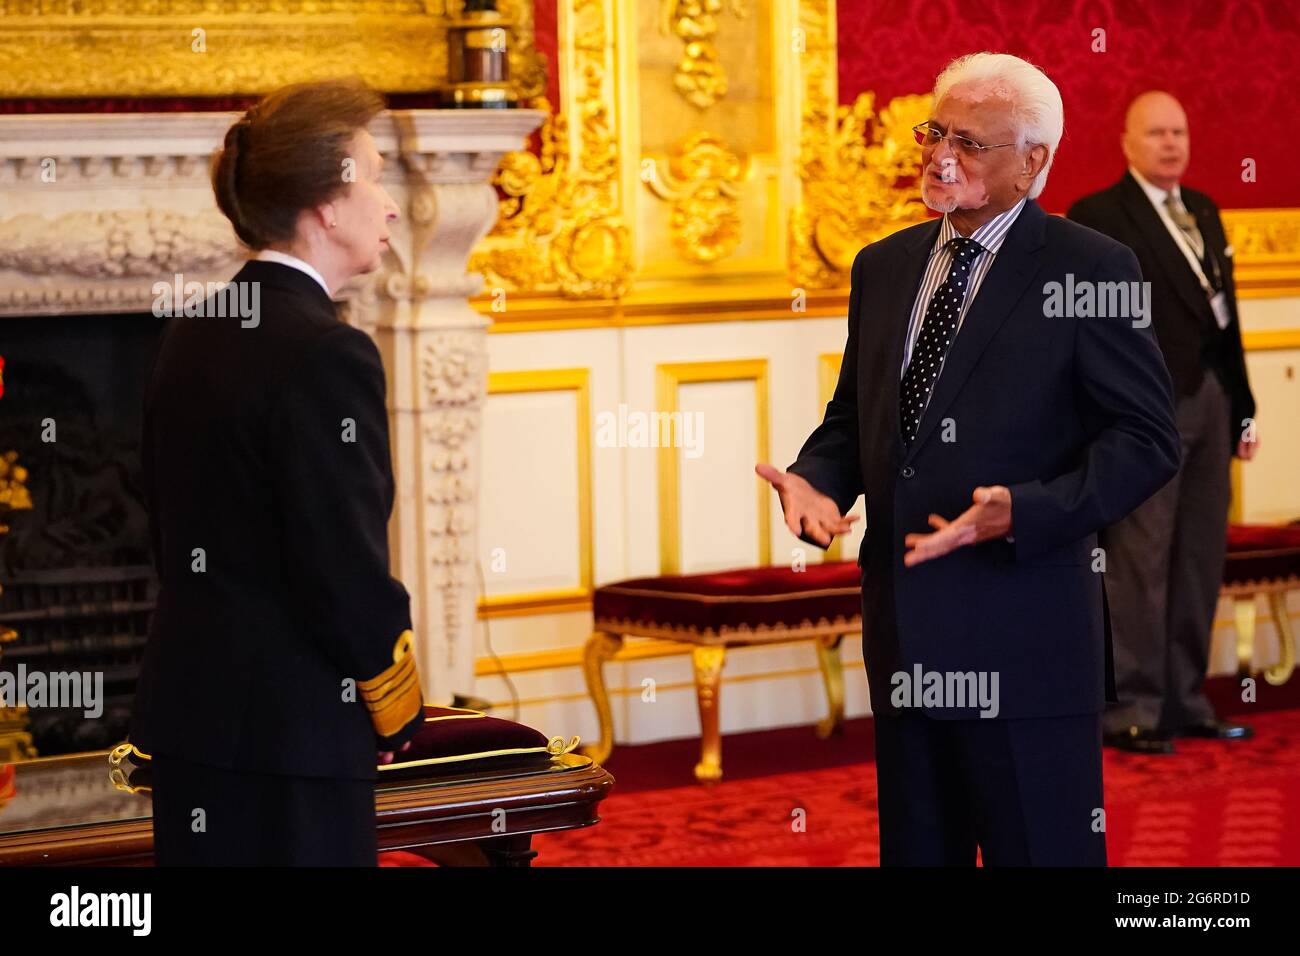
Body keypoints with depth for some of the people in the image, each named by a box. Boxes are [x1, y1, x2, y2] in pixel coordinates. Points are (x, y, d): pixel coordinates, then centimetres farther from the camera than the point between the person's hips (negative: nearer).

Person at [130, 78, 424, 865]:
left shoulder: (191, 335, 9)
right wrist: (397, 714, -2)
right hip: (294, 730, -8)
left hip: (188, 712, 8)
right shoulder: (326, 355, -17)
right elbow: (348, 576, -17)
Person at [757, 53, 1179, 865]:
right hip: (905, 629, 6)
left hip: (1022, 633, -6)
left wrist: (1024, 511, -23)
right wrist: (816, 481, -2)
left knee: (1040, 850, 1)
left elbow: (1147, 439, -9)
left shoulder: (1091, 269, -6)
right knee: (916, 849, 13)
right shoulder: (884, 266, 13)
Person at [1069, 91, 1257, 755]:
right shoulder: (1096, 217, -4)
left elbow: (1225, 315, 17)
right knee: (1140, 563, -6)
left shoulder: (1204, 212, 17)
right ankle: (1131, 710, -1)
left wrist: (1241, 407, 14)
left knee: (1199, 563, 9)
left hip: (1209, 401, 7)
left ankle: (1185, 701, 17)